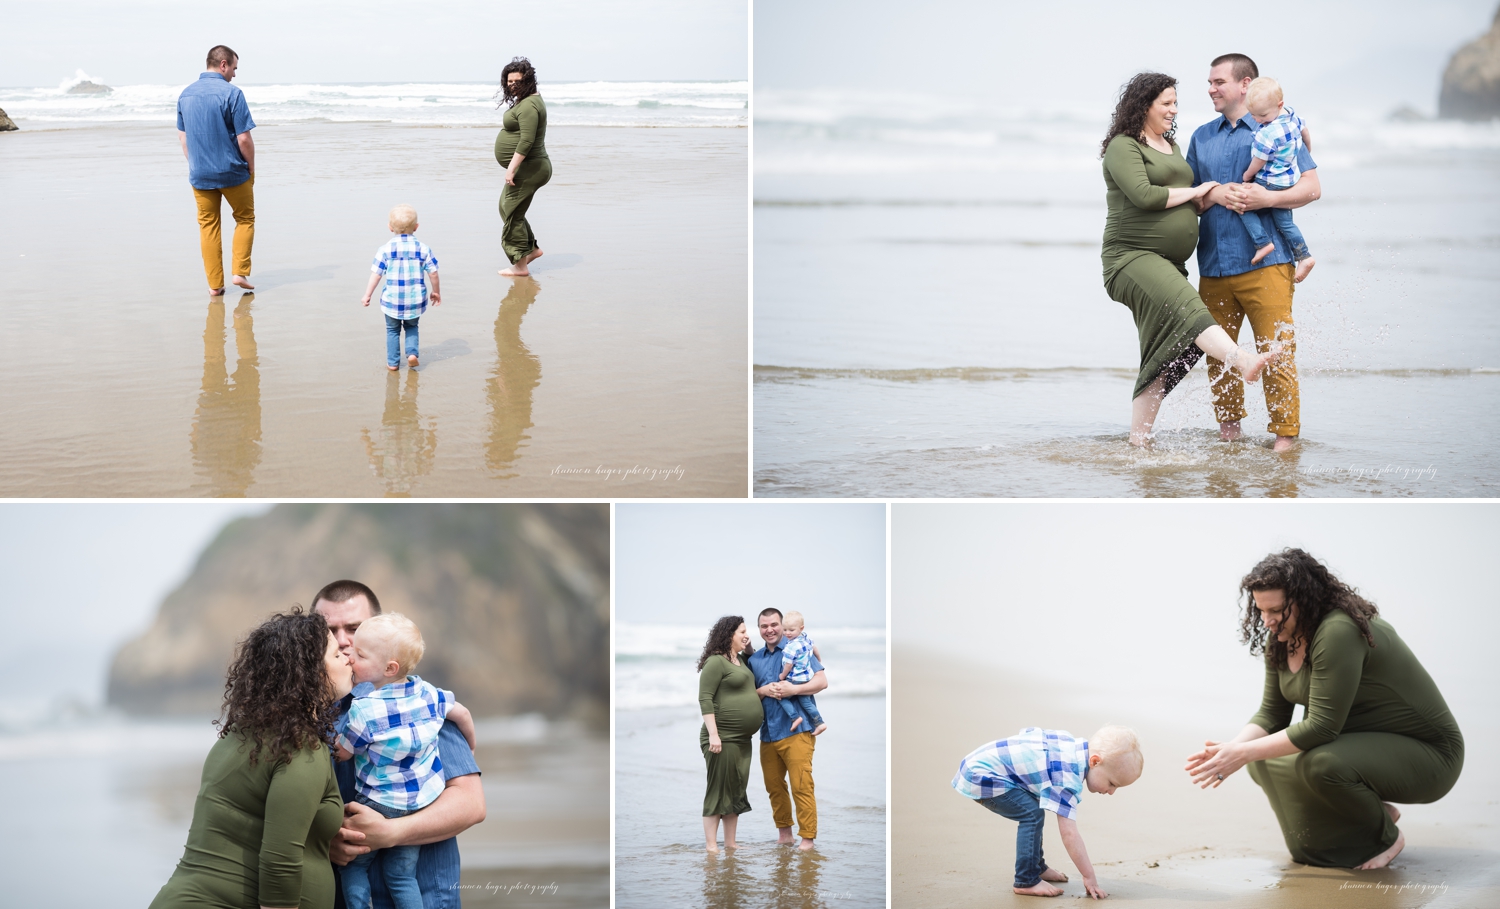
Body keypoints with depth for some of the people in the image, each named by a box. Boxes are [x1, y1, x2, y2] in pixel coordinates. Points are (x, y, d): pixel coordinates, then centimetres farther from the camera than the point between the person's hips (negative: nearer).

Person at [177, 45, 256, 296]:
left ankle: (214, 284, 10)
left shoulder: (185, 94, 5)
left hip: (199, 173, 5)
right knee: (245, 219, 14)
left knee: (208, 226, 11)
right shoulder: (231, 94, -14)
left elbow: (182, 136, 12)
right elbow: (244, 138, -15)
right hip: (232, 172, -4)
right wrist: (251, 168, -2)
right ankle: (240, 272, 5)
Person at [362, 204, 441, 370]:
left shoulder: (385, 249, -7)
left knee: (392, 330, 17)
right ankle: (412, 352, 4)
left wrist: (367, 295, 4)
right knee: (411, 327, 24)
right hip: (415, 300, 1)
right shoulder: (422, 248, -4)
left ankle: (393, 362, 18)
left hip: (392, 299, -1)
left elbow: (376, 274, -6)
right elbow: (433, 272, -1)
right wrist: (436, 291, 15)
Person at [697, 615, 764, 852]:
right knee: (718, 791, -5)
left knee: (736, 791, 12)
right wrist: (713, 734, -21)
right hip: (723, 739, -9)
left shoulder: (742, 661, 15)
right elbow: (705, 699, -15)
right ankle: (711, 846, -2)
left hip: (742, 739, 9)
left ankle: (730, 843, 18)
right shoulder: (716, 662, -10)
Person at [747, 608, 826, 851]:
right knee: (774, 785, 9)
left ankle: (808, 838, -4)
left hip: (795, 729, -5)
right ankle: (784, 833, 22)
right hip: (768, 732, 5)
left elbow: (822, 681, -4)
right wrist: (763, 691, -5)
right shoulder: (754, 659, 14)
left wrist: (793, 689, -19)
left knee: (801, 786, -9)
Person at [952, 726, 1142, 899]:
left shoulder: (1072, 743, 2)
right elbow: (1068, 833, -27)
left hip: (978, 762, 10)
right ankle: (1026, 881, -10)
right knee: (1032, 815, -17)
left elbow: (1031, 731, 18)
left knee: (1033, 811, 16)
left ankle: (1037, 867, 30)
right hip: (981, 777, -10)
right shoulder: (1067, 779, -25)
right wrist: (1089, 877, -20)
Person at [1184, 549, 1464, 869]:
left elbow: (1322, 726, -29)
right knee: (1264, 760, 2)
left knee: (1322, 764, -34)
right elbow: (1271, 714, 3)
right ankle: (1373, 811, 11)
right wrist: (1232, 748, -16)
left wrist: (1244, 753, -27)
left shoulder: (1339, 632, -28)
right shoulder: (1282, 639, 1)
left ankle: (1386, 836, -4)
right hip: (1365, 742, 9)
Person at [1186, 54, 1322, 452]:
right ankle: (1229, 426, 24)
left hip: (1265, 260, -5)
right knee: (1217, 352, 9)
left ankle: (1285, 433, 1)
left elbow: (1312, 187, 0)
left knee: (1276, 351, -8)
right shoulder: (1202, 137, 17)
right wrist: (1213, 195, -7)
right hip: (1213, 265, 5)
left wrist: (1267, 198, -16)